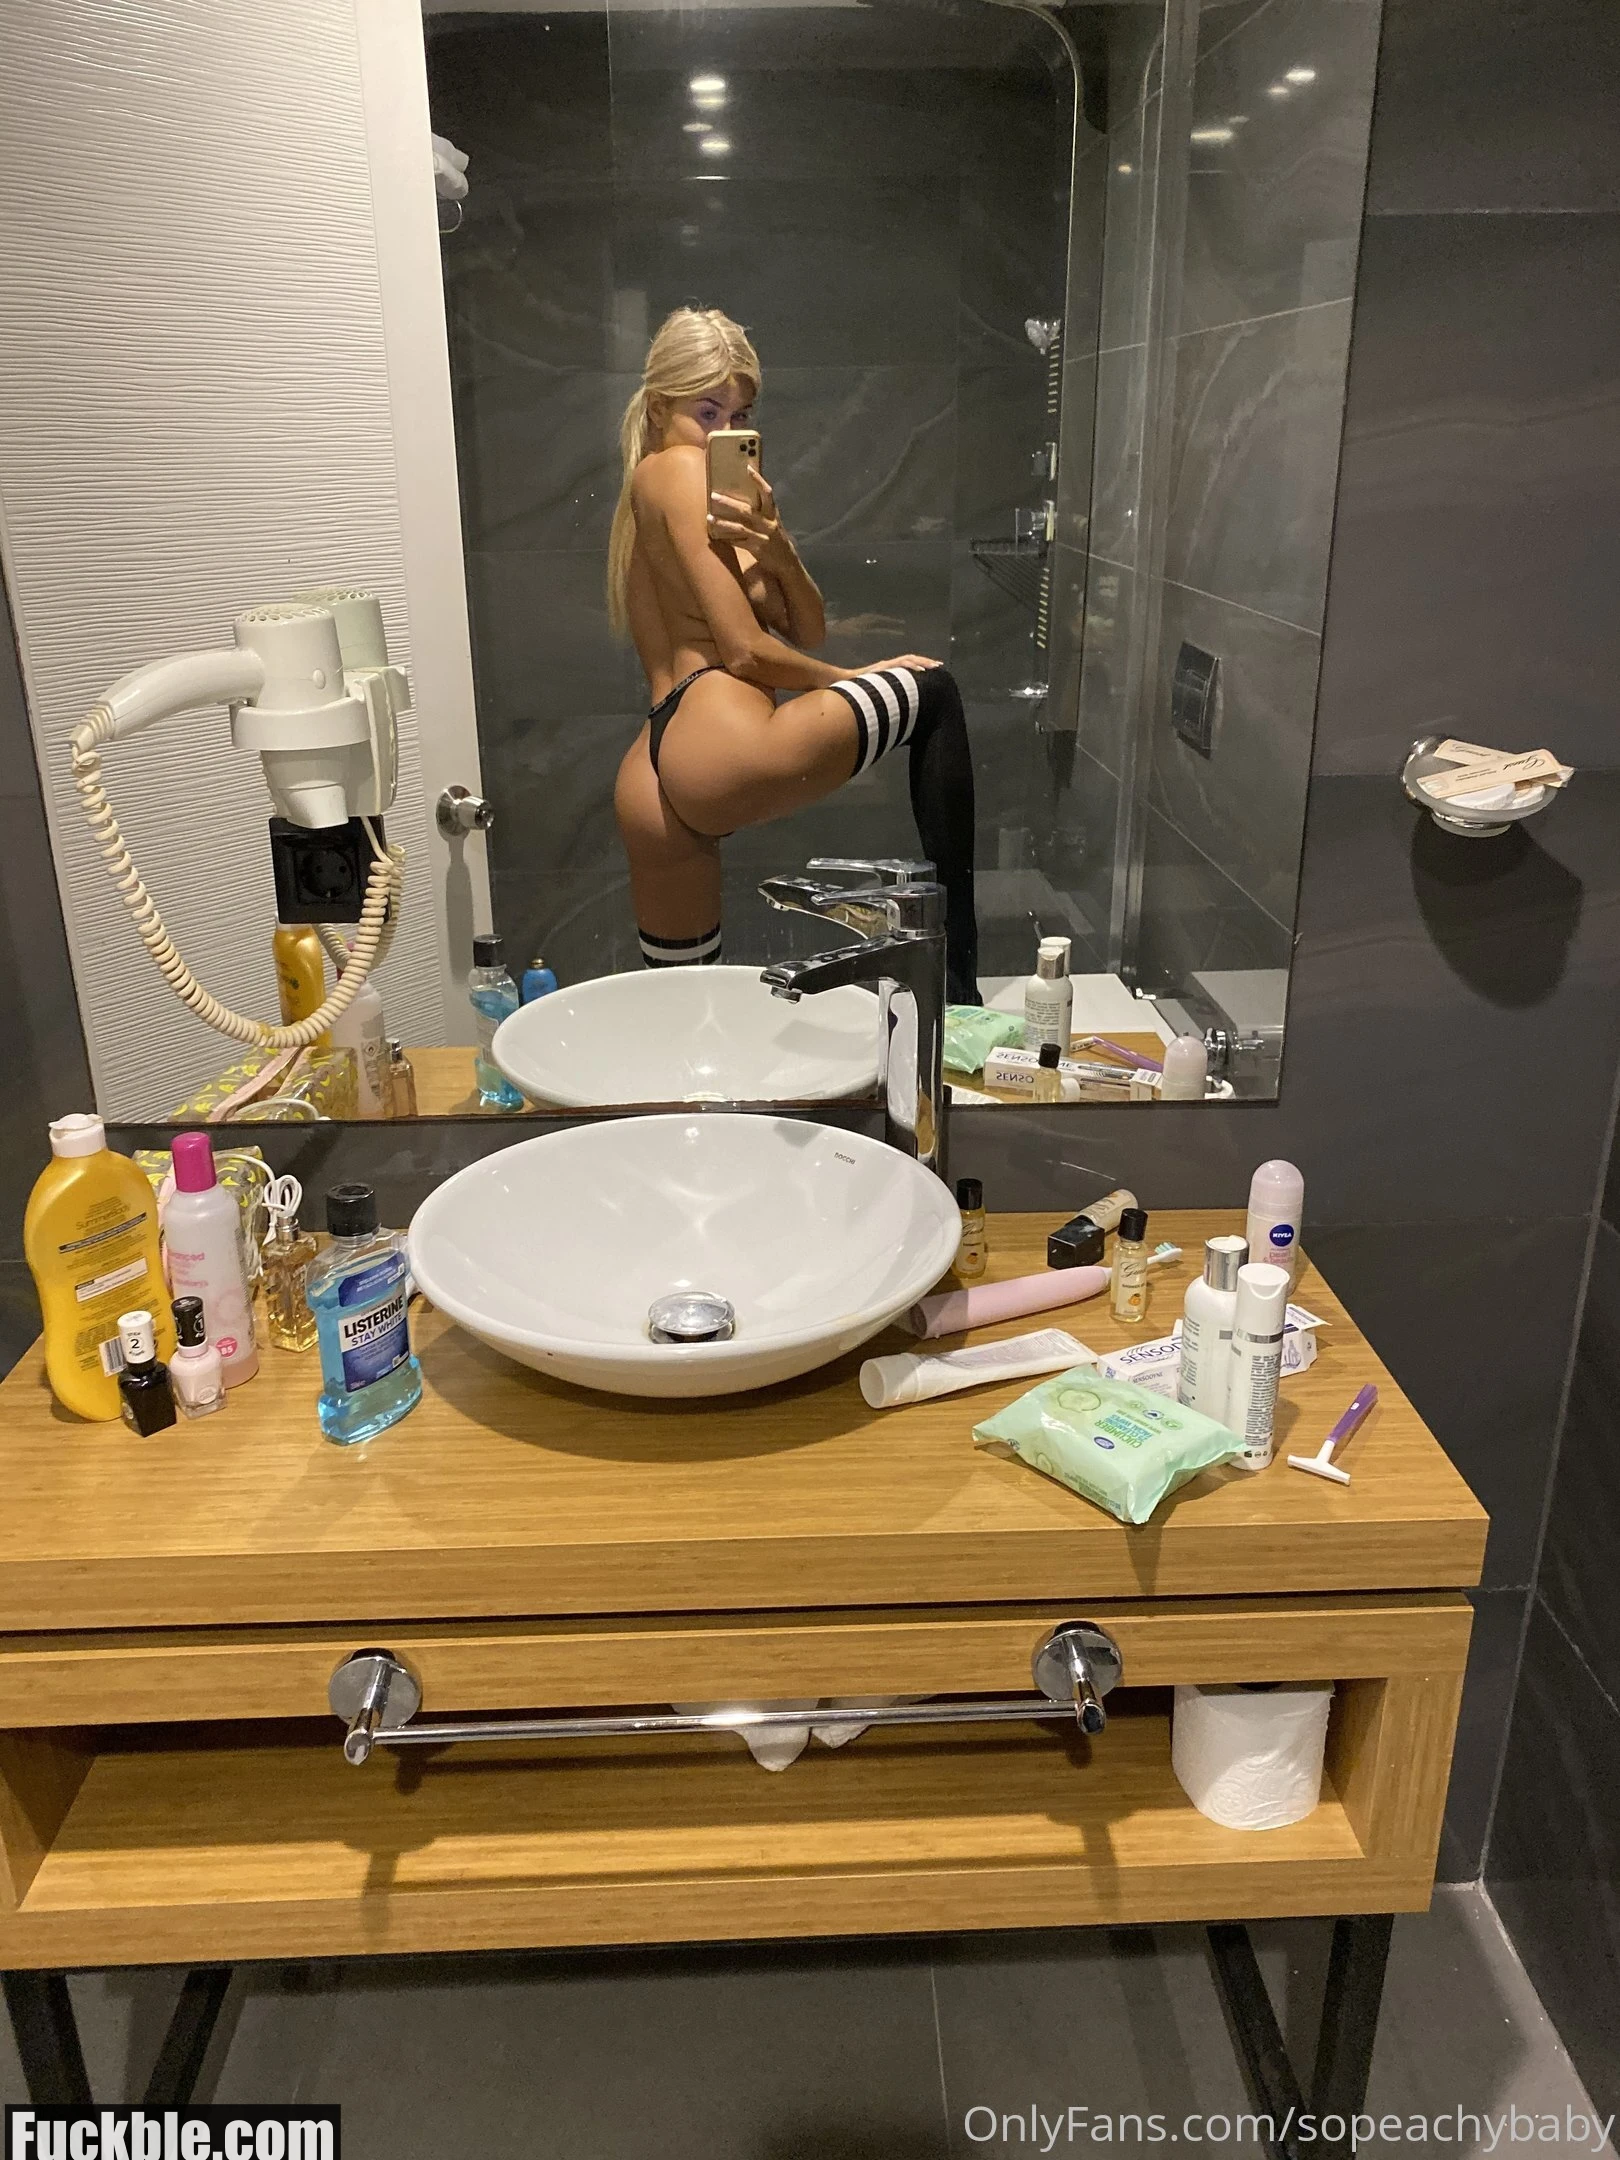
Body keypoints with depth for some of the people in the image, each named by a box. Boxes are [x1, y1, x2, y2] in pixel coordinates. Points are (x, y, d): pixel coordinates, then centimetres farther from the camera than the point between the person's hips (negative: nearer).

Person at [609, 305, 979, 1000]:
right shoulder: (673, 471, -1)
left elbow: (806, 632, 20)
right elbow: (746, 652, -9)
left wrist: (776, 548, -1)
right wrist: (855, 681, 7)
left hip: (653, 780, 9)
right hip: (725, 747, -9)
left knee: (677, 996, 16)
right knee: (935, 693, 9)